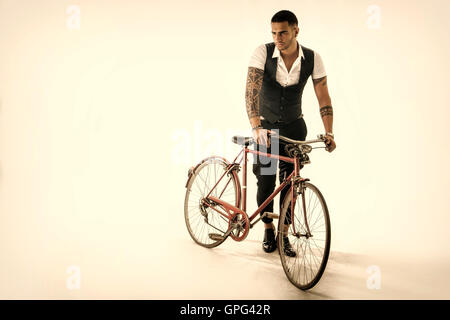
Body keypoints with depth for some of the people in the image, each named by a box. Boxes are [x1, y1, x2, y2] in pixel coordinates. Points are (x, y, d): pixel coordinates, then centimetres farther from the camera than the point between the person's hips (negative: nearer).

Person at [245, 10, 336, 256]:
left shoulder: (312, 59, -12)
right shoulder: (263, 53, -18)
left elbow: (323, 97, -9)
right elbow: (251, 90, -28)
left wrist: (329, 133, -21)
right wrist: (256, 127, -41)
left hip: (294, 127, 1)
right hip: (266, 126, -1)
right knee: (265, 182, 2)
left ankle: (284, 235, 15)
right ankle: (268, 230, 24)